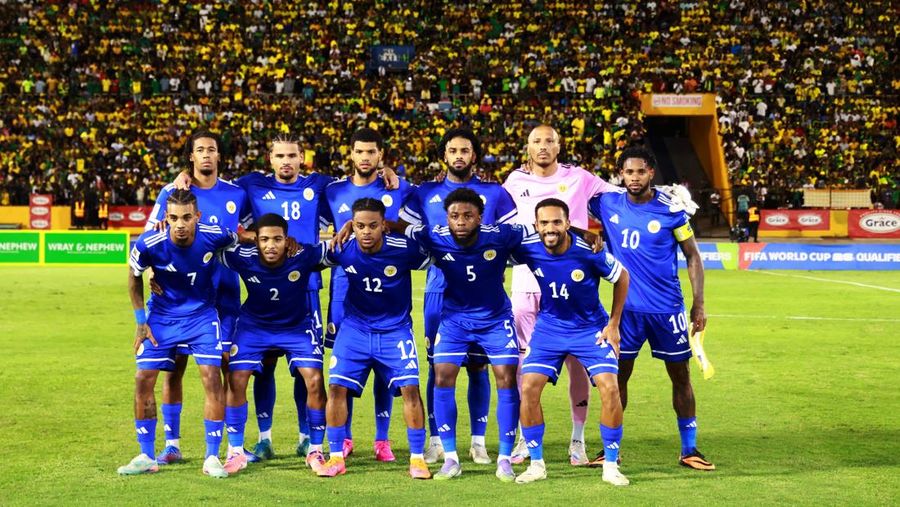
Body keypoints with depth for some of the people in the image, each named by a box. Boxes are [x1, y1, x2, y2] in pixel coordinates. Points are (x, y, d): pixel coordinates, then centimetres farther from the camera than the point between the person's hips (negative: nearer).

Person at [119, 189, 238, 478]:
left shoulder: (214, 236, -22)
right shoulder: (149, 244, -23)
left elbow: (238, 241, 3)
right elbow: (134, 276, -2)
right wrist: (141, 321, -2)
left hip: (201, 316, 0)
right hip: (161, 316, 1)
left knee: (212, 378, -11)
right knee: (143, 380, -4)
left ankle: (212, 458, 0)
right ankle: (146, 457, 11)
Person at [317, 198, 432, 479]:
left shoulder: (404, 249, -19)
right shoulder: (342, 249, -15)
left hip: (395, 329, -1)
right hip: (354, 327, 2)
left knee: (410, 388, -11)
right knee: (337, 386, -7)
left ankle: (417, 458, 3)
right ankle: (336, 457, 7)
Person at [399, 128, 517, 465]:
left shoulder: (495, 194, 8)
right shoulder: (425, 194, 11)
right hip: (439, 291, 1)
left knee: (478, 366, 2)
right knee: (437, 366, 1)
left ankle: (478, 441, 10)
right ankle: (436, 441, 9)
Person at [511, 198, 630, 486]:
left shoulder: (589, 252, -24)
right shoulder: (527, 249, -18)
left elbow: (622, 278, -6)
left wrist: (613, 324, -3)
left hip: (591, 329, -2)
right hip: (548, 328, 2)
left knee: (610, 389, -16)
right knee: (528, 388, -12)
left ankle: (611, 466, 0)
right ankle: (536, 464, 4)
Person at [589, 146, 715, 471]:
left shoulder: (671, 209, -7)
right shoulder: (607, 204, -1)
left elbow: (692, 256, 0)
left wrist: (699, 304, -5)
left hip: (668, 309, -1)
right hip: (627, 308, 2)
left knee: (680, 375, 6)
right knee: (618, 375, 5)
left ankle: (689, 450, 16)